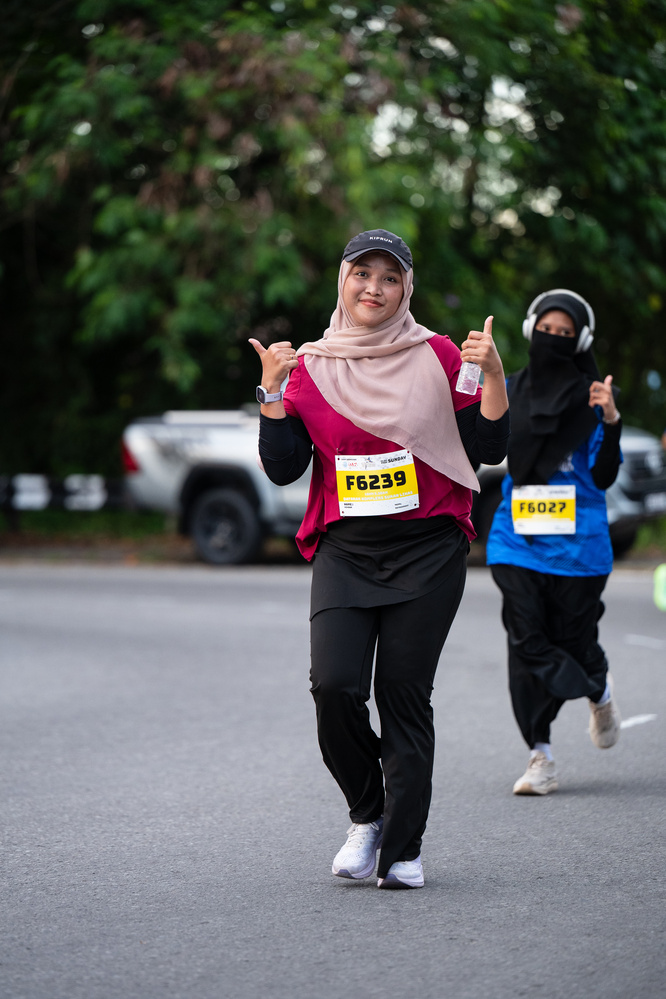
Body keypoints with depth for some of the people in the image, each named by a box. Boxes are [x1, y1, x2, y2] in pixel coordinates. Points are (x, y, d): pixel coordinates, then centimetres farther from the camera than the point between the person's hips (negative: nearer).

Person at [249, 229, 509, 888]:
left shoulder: (437, 357, 4)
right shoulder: (310, 367, 8)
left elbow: (489, 450, 2)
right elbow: (283, 468, 2)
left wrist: (492, 375, -12)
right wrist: (272, 391, -8)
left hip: (428, 549, -1)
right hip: (345, 550, 1)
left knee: (404, 694, -5)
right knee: (334, 686, -14)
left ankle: (402, 851, 4)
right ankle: (367, 814, 11)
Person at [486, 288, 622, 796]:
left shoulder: (592, 397, -1)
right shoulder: (510, 392, 9)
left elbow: (604, 477, -5)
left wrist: (610, 421, -19)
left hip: (576, 541, -2)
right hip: (517, 539, 2)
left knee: (574, 639, 2)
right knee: (526, 640, -8)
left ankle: (600, 692, 39)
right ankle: (541, 758, -3)